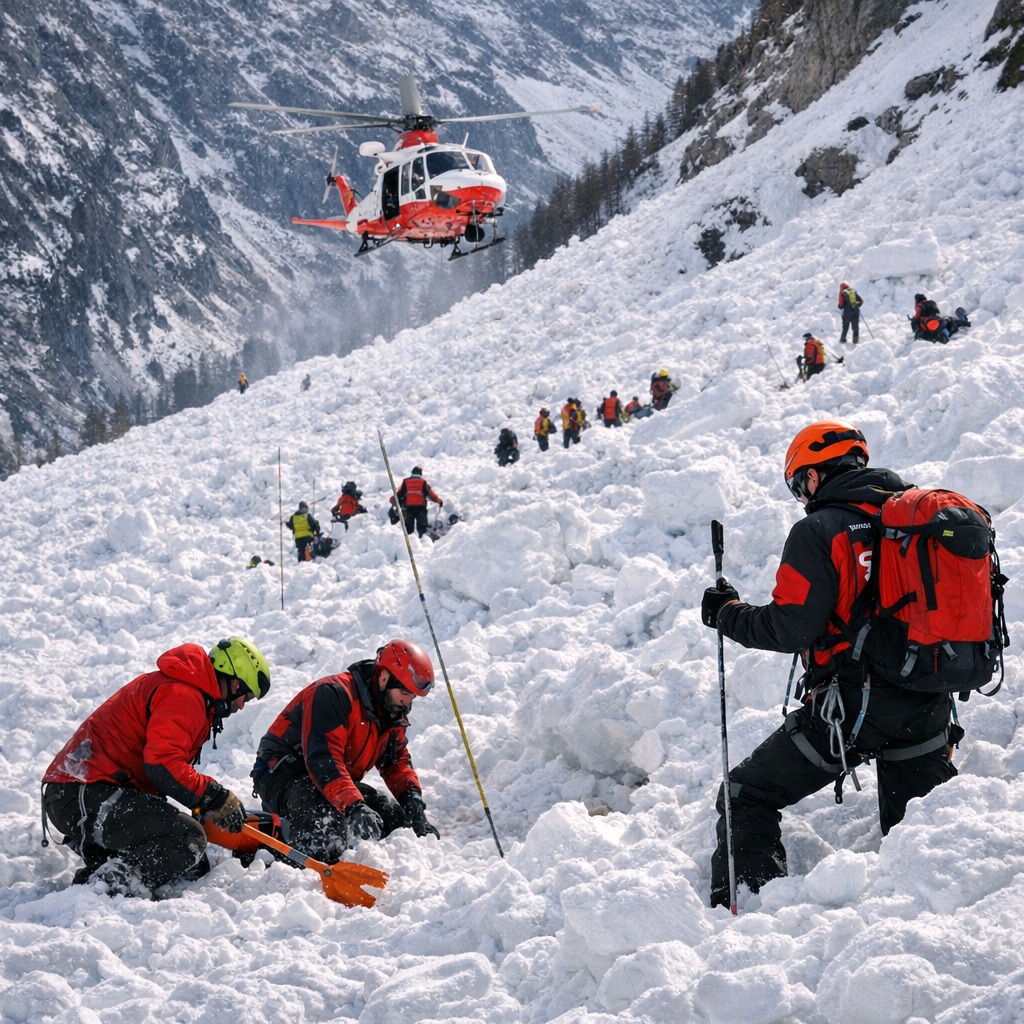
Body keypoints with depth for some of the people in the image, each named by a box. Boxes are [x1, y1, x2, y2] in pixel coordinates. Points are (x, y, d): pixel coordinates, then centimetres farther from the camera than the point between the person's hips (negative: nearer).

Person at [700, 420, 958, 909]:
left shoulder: (819, 531, -9)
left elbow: (790, 628, -14)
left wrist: (728, 614, 1)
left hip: (850, 704, -5)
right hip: (927, 708, 5)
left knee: (748, 799, 7)